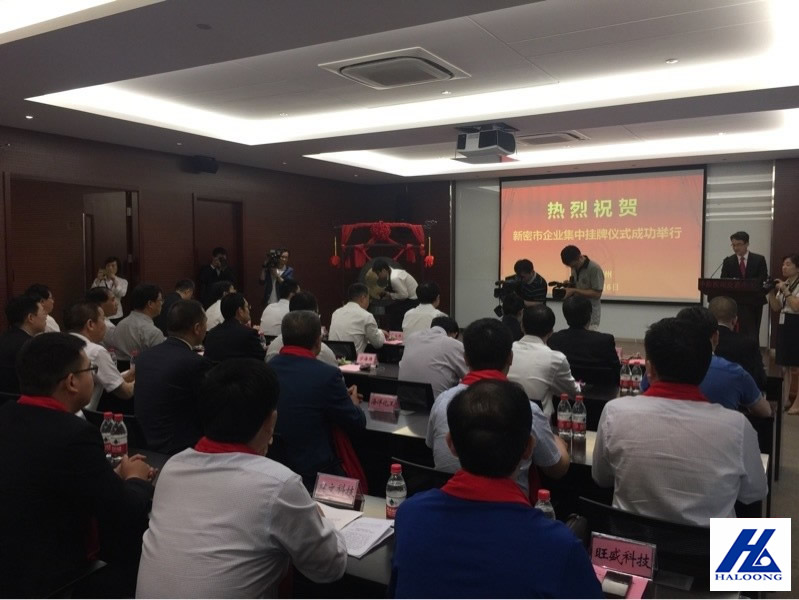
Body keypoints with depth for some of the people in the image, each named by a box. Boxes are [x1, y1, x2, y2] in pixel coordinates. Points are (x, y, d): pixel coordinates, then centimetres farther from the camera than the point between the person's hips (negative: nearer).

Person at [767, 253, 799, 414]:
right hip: (783, 324, 7)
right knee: (784, 365, 11)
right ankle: (784, 400, 18)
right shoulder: (783, 284, 14)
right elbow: (776, 308, 13)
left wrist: (785, 291, -17)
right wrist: (771, 292, -1)